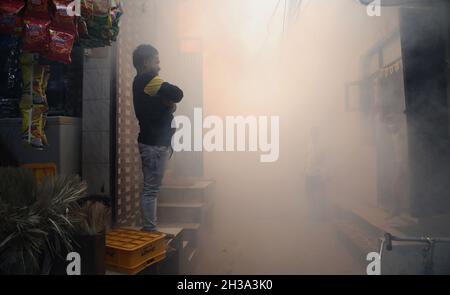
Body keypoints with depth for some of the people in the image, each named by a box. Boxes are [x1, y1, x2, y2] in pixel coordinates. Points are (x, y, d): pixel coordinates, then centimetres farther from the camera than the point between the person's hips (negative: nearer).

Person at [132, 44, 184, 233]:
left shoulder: (141, 81, 19)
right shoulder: (148, 79, -13)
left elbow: (167, 100, 20)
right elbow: (177, 94, -24)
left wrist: (169, 104, -1)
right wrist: (170, 101, -3)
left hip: (154, 142, 10)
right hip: (155, 144, -10)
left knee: (151, 188, 14)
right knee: (151, 189, -4)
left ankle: (150, 228, 24)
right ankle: (150, 230, 4)